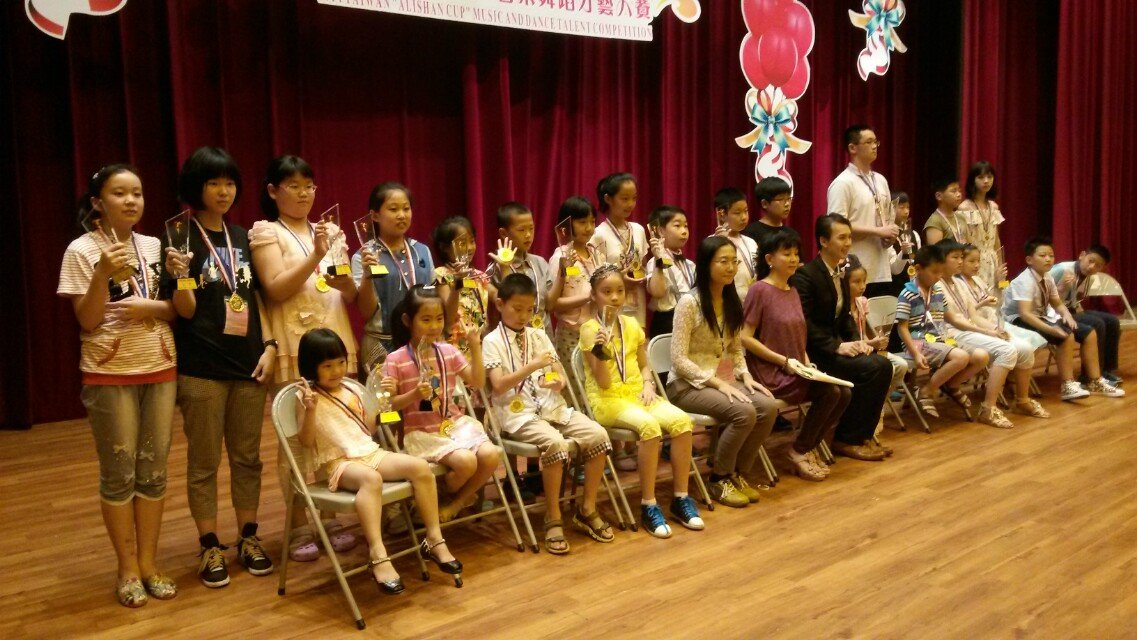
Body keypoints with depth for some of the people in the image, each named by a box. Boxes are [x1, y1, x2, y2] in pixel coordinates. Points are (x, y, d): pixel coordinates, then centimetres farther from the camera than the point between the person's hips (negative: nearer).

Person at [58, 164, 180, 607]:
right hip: (109, 374, -4)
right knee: (119, 472, 2)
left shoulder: (155, 246, 5)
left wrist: (151, 308, -14)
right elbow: (87, 321, -10)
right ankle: (128, 569, 15)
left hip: (159, 370, 4)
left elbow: (177, 309, 7)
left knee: (153, 468, 7)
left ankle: (149, 563, 19)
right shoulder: (82, 250, -6)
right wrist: (104, 274, -24)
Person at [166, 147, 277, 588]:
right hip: (202, 367, -4)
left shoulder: (242, 238, 11)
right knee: (204, 463, 4)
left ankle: (248, 538, 23)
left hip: (248, 363, 5)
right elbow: (186, 310, -7)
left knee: (247, 458, 11)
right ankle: (210, 548, 15)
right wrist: (180, 277, -26)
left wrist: (269, 345, 1)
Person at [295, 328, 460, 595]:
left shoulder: (349, 391, 17)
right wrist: (310, 410, -23)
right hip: (339, 462, -6)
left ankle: (434, 538, -8)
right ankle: (377, 554, -46)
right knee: (371, 478, -40)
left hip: (370, 452, 7)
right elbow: (306, 440, -8)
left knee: (420, 467, -15)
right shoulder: (307, 396, -1)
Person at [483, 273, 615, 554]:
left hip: (552, 407, 6)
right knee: (556, 444, -34)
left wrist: (558, 381, -11)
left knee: (598, 436, -16)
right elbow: (498, 386, -14)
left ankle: (587, 510, 0)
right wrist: (533, 366, -21)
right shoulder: (492, 342, -1)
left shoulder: (539, 336, 16)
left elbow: (560, 374, 13)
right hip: (518, 413, -6)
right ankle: (553, 519, -17)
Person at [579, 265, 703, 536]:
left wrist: (648, 384, 0)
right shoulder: (590, 329, -6)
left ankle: (680, 498, -10)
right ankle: (648, 506, -23)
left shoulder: (632, 325, 10)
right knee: (649, 426, -34)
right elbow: (604, 382, -11)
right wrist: (601, 351, -28)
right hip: (606, 399, -5)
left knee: (682, 421, -22)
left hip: (637, 393, 6)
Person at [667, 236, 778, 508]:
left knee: (769, 407, -18)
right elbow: (678, 359, -17)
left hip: (723, 379, 7)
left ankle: (739, 473, 1)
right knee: (744, 413, -28)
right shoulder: (689, 302, -15)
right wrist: (718, 383, -20)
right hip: (688, 384, -7)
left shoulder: (731, 301, 7)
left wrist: (746, 376, -4)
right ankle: (720, 480, -6)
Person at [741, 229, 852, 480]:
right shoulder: (760, 290, -10)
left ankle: (808, 447, 5)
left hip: (795, 369, 8)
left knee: (844, 393, -12)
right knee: (830, 392, -23)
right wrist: (784, 361, -15)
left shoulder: (793, 292, 14)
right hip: (769, 372, -8)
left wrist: (805, 360, 3)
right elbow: (745, 338, -15)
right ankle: (800, 449, -3)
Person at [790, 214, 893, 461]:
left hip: (836, 344, 8)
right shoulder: (804, 275, -15)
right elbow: (804, 324, -21)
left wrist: (857, 340, 0)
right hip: (814, 352, -8)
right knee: (870, 368, -22)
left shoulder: (841, 273, 13)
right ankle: (845, 440, -8)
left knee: (883, 364, -12)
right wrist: (837, 346, -23)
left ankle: (864, 434, 0)